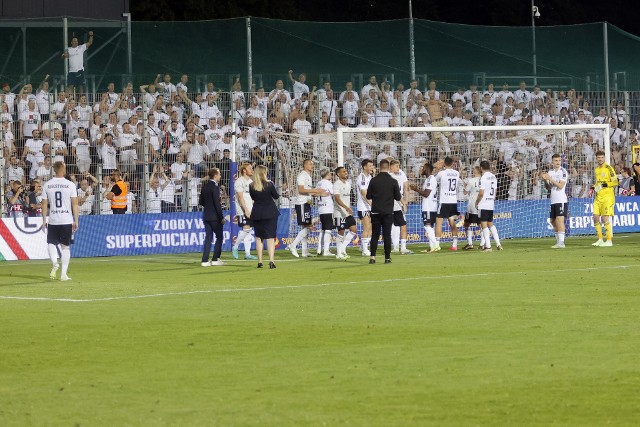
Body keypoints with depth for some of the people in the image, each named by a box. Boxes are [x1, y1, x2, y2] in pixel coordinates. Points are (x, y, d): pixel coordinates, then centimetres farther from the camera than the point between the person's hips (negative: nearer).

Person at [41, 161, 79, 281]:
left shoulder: (47, 185, 0)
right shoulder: (70, 185, -4)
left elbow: (44, 204, 2)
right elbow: (75, 204, -3)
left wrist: (44, 220, 10)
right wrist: (76, 221, 4)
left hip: (52, 220, 0)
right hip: (67, 220, 0)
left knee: (51, 243, 15)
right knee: (65, 247, 6)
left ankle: (54, 263, -12)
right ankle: (63, 274, 4)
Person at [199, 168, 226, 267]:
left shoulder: (204, 186, 8)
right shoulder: (215, 187, -15)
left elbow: (201, 202, 12)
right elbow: (217, 203, -18)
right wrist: (221, 217, -14)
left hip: (206, 216, 7)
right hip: (214, 217, -7)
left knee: (208, 237, 8)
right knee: (219, 237, 4)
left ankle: (205, 260, 4)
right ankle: (215, 259, 3)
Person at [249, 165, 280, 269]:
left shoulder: (252, 186, -4)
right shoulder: (269, 184, -11)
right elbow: (276, 196, 0)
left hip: (257, 213, 2)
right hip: (270, 213, -2)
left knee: (259, 237, 12)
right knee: (270, 237, 0)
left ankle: (260, 261, 11)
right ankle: (271, 260, -10)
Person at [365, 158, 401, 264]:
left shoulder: (374, 180, -4)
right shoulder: (393, 181, -6)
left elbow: (368, 196, 2)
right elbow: (398, 197, 0)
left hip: (376, 212, 1)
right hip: (388, 212, -1)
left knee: (375, 235, 6)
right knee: (387, 235, 3)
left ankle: (372, 257, -1)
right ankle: (387, 257, 2)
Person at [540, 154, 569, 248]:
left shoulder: (563, 172, -7)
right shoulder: (550, 172, 14)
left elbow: (560, 185, -16)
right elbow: (548, 187, 16)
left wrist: (550, 179, -16)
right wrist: (545, 180, -2)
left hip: (562, 200, -8)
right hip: (553, 200, 8)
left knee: (559, 219, -15)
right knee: (553, 221, 12)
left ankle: (561, 242, -17)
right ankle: (558, 241, 24)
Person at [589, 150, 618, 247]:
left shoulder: (608, 168, -7)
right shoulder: (597, 169, 15)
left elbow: (615, 182, -10)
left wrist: (604, 185, -19)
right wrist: (593, 189, 12)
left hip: (607, 196, -7)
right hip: (598, 197, 7)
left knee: (605, 218, -10)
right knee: (596, 217, 3)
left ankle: (609, 241, -4)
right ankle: (600, 239, 13)